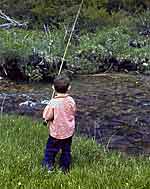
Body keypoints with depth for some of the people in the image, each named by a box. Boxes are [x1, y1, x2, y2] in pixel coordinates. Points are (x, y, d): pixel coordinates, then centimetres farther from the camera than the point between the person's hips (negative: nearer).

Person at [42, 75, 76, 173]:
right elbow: (73, 113, 3)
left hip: (56, 132, -4)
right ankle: (65, 168, 25)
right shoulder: (71, 100, -10)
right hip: (69, 131, 4)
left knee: (51, 149, 14)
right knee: (66, 150, 17)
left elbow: (47, 117, -16)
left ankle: (48, 166, 20)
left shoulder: (53, 102, -22)